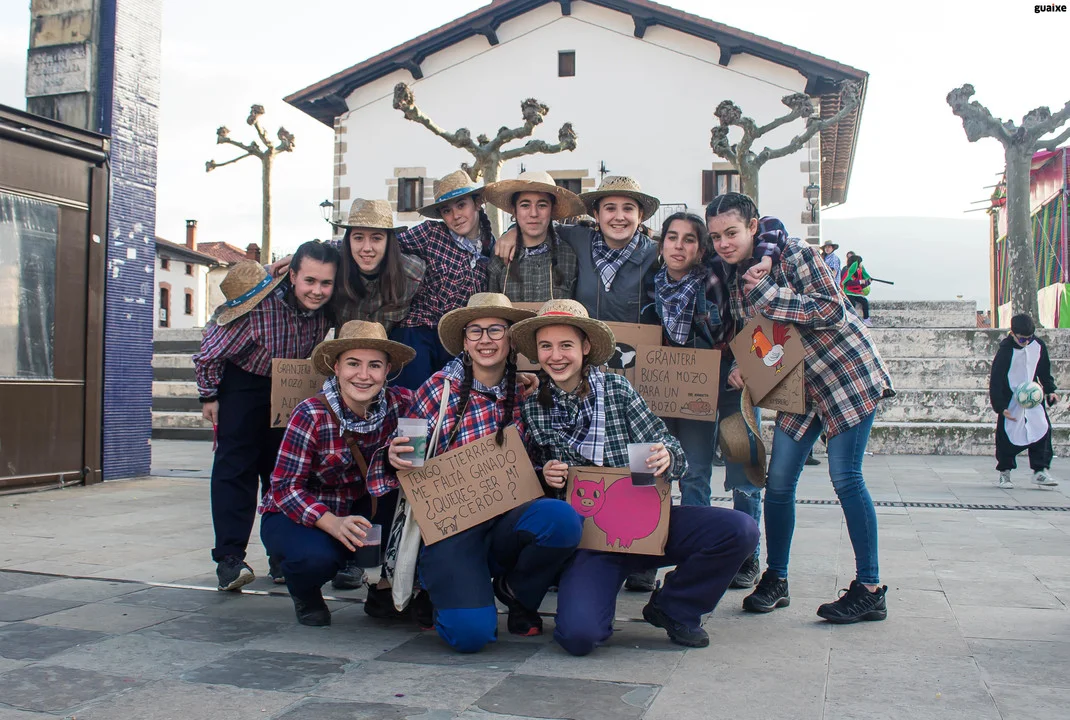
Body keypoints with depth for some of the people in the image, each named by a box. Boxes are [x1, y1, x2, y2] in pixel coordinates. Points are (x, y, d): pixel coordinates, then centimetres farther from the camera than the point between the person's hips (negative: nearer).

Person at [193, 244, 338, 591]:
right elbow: (208, 355, -20)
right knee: (236, 466, -10)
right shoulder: (260, 308, -33)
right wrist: (209, 397, -9)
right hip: (242, 382, -5)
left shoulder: (325, 311, -19)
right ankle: (229, 557, -9)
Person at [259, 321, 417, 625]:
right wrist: (333, 523, -38)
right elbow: (285, 488, -23)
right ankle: (305, 596, 4)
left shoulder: (399, 403, -13)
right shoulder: (311, 415, -23)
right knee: (317, 558, -35)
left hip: (360, 510, 4)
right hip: (293, 516, -3)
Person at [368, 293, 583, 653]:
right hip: (451, 524, -3)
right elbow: (409, 456, 3)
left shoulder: (524, 391, 6)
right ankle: (451, 594, 15)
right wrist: (393, 458, -19)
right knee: (471, 633, -24)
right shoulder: (438, 389, -3)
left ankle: (515, 590, 2)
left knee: (563, 519, -31)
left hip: (508, 517, 3)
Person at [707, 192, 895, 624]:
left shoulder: (792, 254, -15)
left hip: (846, 373, -7)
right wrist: (739, 368, -6)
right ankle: (775, 580, 18)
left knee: (845, 477, -8)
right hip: (799, 386, 7)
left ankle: (869, 590, 2)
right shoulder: (735, 280, 6)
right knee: (778, 483, 3)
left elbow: (832, 310, -22)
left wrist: (768, 294, -24)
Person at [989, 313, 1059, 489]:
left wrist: (1050, 390, 2)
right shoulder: (1005, 351, -18)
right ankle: (1004, 472, 13)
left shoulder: (1038, 345, -4)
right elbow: (996, 381, -16)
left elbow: (1044, 370, 13)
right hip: (1010, 399, -4)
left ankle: (1040, 471, 0)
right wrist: (1001, 407, -19)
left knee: (1042, 428, -6)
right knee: (1008, 434, -2)